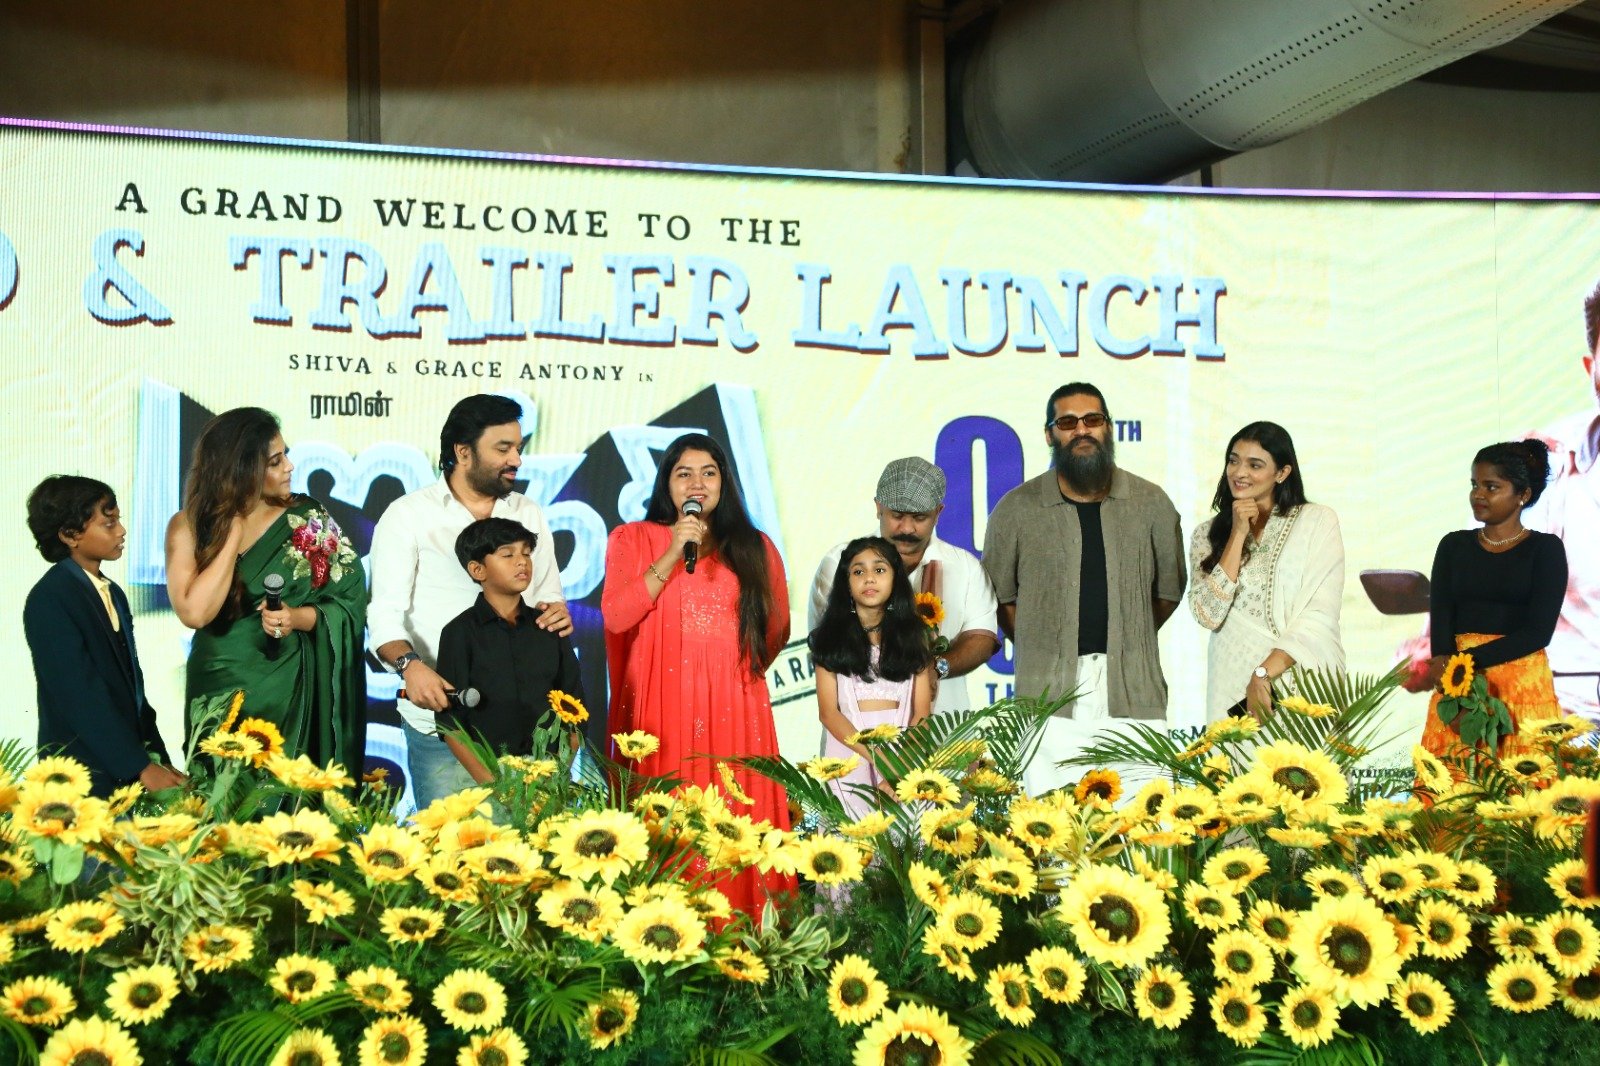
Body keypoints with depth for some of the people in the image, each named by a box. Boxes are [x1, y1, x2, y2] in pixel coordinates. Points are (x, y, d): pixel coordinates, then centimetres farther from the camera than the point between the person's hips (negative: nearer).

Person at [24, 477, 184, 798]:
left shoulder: (113, 593, 13)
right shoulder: (49, 600, -12)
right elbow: (81, 696, -19)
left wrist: (158, 757, 7)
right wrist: (141, 767, -20)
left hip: (128, 771, 7)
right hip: (85, 780, -7)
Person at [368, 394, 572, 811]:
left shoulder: (530, 515, 15)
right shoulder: (408, 515, 2)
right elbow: (386, 612, -3)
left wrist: (554, 611, -4)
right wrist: (410, 664, -23)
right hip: (440, 716, -3)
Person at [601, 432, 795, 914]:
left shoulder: (754, 548, 14)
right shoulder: (632, 539, 9)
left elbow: (777, 628, 20)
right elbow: (615, 616, -5)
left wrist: (740, 670, 11)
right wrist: (674, 554, -8)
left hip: (736, 711, 1)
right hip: (661, 709, -1)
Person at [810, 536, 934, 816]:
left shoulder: (913, 634, 9)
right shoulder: (833, 637, 6)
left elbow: (922, 711, 2)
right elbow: (828, 712, -3)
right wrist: (877, 758, -16)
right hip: (849, 749, -1)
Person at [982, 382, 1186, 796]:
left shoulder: (1151, 503, 9)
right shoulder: (1017, 509, 5)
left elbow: (1170, 589, 17)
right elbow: (998, 594, 13)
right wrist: (1039, 647, 8)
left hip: (1133, 688, 1)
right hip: (1048, 690, -1)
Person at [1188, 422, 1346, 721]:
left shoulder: (1318, 521, 1)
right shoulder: (1207, 535, 10)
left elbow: (1320, 617, -8)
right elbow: (1208, 616, -5)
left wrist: (1264, 674, -17)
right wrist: (1238, 535, -6)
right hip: (1234, 694, 2)